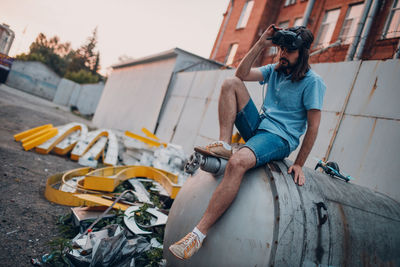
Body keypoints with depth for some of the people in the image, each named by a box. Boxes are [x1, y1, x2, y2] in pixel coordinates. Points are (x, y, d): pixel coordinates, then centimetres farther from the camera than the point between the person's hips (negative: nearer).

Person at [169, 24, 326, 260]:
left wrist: (299, 164, -10)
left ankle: (199, 233, -37)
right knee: (231, 84, -4)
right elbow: (242, 74, 2)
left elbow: (313, 127, -9)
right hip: (258, 126, 8)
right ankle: (224, 145, -14)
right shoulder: (275, 70, 13)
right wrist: (261, 45, -4)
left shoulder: (313, 82, -8)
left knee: (238, 161, -38)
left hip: (280, 139, -7)